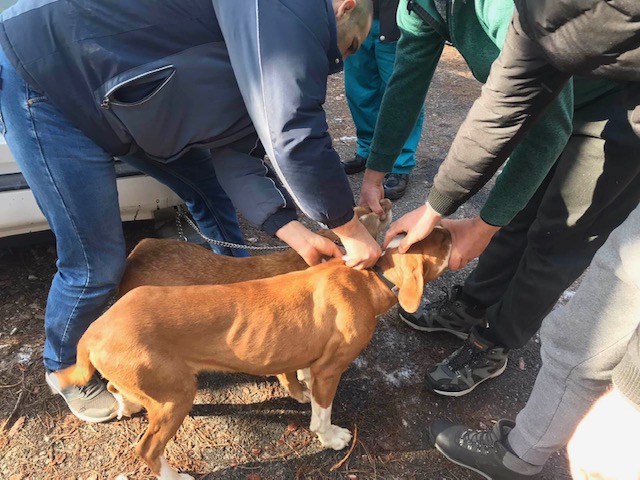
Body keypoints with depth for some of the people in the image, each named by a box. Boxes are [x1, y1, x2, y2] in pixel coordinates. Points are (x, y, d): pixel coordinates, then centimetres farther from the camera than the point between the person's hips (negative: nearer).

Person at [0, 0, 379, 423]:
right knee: (99, 261, -5)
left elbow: (234, 155, 1)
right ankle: (66, 368, 28)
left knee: (211, 190, 12)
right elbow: (292, 137, -35)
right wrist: (352, 231, -21)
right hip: (41, 77, -9)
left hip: (115, 97, 9)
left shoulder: (262, 65, 6)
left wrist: (295, 233, -8)